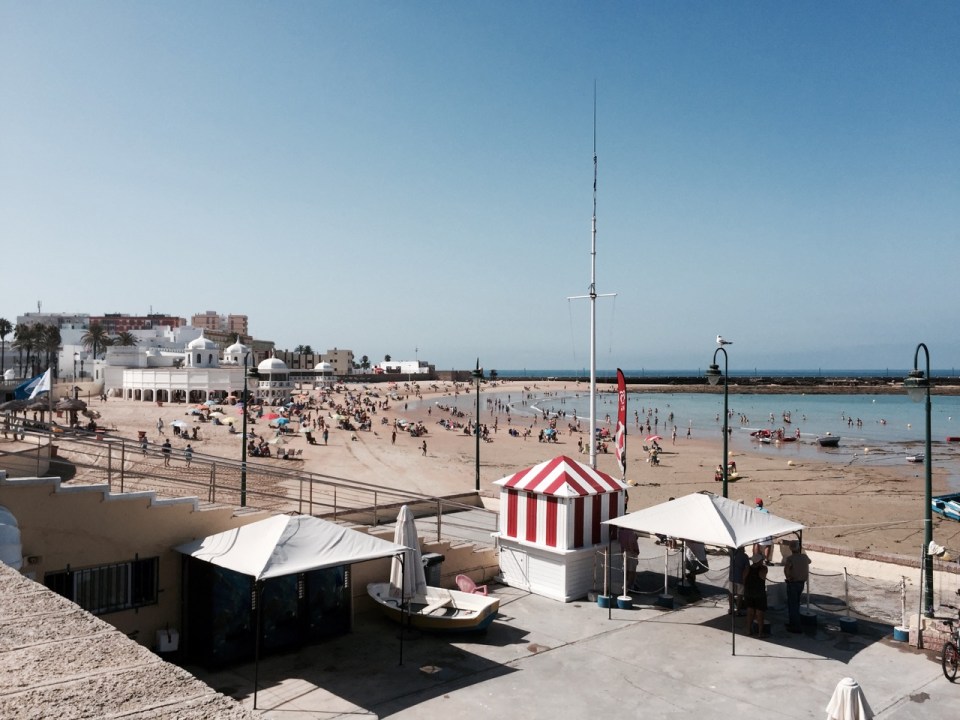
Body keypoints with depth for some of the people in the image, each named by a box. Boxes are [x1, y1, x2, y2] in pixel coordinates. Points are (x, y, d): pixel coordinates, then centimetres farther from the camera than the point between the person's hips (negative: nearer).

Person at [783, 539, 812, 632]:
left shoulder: (790, 558, -18)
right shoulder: (804, 557, 2)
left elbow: (786, 569, -30)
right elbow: (809, 562, 27)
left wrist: (788, 577, -12)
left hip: (792, 583, -7)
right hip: (802, 583, 7)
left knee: (792, 604, 0)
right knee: (796, 603, 21)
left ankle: (796, 626, -1)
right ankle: (793, 622, 31)